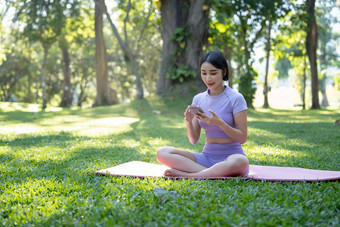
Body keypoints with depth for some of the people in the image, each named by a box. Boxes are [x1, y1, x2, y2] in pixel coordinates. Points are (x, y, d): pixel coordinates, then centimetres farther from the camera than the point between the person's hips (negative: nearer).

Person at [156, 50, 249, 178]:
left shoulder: (235, 99, -6)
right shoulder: (198, 99, 7)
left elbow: (242, 138, -9)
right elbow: (194, 140, 6)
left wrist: (220, 123, -23)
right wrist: (189, 122, -15)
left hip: (231, 156, -4)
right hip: (207, 156, 4)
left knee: (240, 162, -42)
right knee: (162, 153, -17)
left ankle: (187, 174, -27)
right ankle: (215, 173, -25)